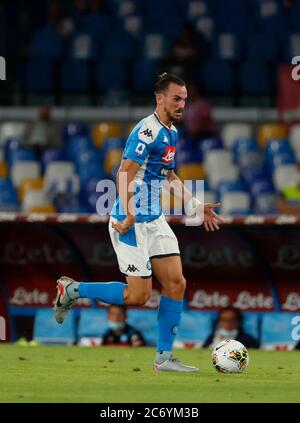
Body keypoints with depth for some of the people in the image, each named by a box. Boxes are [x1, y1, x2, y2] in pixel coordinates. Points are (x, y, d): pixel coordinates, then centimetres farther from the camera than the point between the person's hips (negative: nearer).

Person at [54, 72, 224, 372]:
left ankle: (164, 357, 7)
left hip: (155, 221, 9)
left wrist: (195, 207, 23)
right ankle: (72, 290, 11)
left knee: (176, 283, 1)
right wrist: (130, 217, -28)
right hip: (132, 223, -9)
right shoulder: (148, 131, -17)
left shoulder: (172, 133, 13)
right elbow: (125, 175, -22)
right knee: (138, 295, -8)